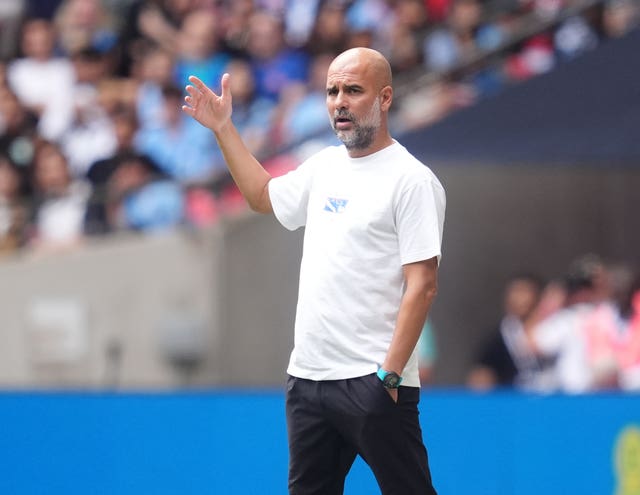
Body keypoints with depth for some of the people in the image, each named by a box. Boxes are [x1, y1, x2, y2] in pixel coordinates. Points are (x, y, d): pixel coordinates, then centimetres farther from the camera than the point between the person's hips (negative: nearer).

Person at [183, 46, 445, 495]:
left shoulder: (412, 179, -9)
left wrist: (389, 375, -19)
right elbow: (263, 195, 35)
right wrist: (223, 127, 30)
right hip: (307, 374, 8)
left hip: (372, 380, -8)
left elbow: (422, 286, -15)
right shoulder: (324, 166, 14)